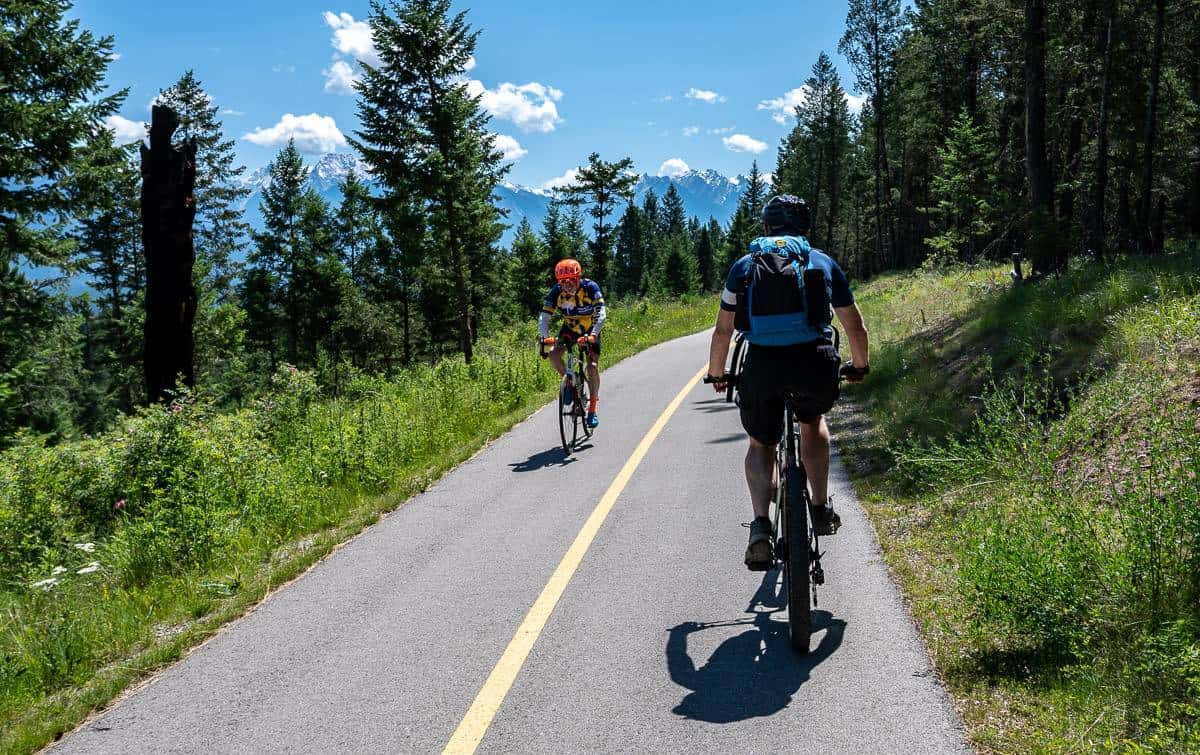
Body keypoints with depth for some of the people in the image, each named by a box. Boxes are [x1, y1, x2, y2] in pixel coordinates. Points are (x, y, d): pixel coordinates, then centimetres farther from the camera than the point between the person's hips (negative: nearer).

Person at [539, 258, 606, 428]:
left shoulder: (590, 287, -28)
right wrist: (546, 337, -41)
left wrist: (593, 334, -48)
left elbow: (601, 314, -34)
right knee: (554, 354, -23)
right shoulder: (556, 291, -22)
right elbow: (544, 317, -23)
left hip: (590, 331, -2)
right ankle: (569, 381, 4)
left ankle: (592, 409, -2)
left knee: (593, 366, -14)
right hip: (569, 328, 2)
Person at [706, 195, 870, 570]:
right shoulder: (823, 262, 19)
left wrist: (716, 374, 32)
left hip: (761, 366, 0)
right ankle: (821, 508, 27)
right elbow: (856, 327, 24)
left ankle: (761, 526, -2)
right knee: (813, 421, 33)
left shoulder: (745, 265, 18)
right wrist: (859, 366, 41)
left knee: (761, 445, 20)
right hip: (815, 363, 1)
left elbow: (723, 331, 17)